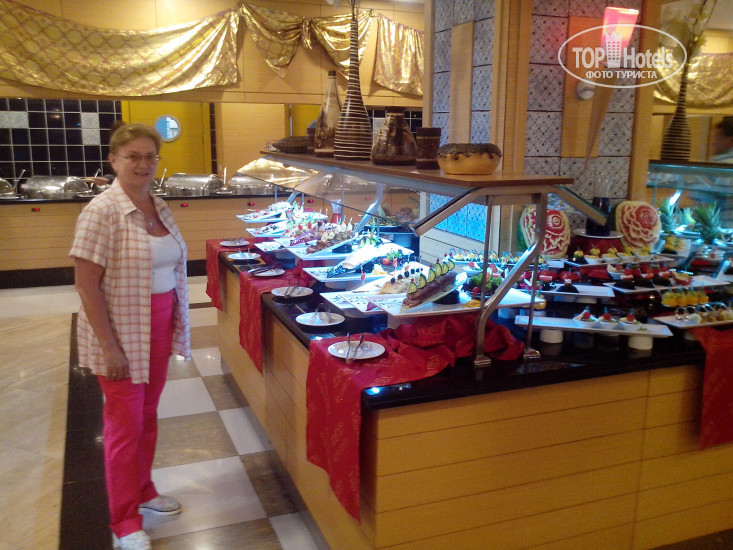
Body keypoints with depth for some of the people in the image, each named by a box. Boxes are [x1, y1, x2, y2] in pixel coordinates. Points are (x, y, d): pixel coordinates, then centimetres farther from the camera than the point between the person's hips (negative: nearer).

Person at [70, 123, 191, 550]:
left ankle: (143, 491, 39)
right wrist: (110, 348, -19)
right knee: (125, 425, 5)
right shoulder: (102, 211, -17)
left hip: (159, 329, 6)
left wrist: (179, 325, 11)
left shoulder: (160, 207, 5)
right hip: (121, 333, -6)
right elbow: (87, 284, -18)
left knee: (148, 416, 19)